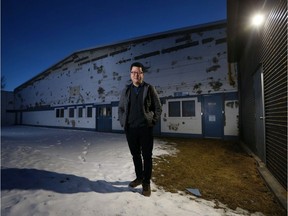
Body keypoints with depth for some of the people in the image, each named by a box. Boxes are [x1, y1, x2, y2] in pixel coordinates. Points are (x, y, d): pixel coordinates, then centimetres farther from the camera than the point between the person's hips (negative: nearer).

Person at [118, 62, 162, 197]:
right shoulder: (126, 90, 10)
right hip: (130, 129, 3)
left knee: (146, 156, 5)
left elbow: (158, 108, 2)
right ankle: (139, 177, 34)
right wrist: (123, 122, 5)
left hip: (145, 129, -3)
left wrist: (152, 122, -6)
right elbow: (120, 108, 16)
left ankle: (146, 183, 20)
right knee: (135, 155, 15)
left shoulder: (149, 89, 1)